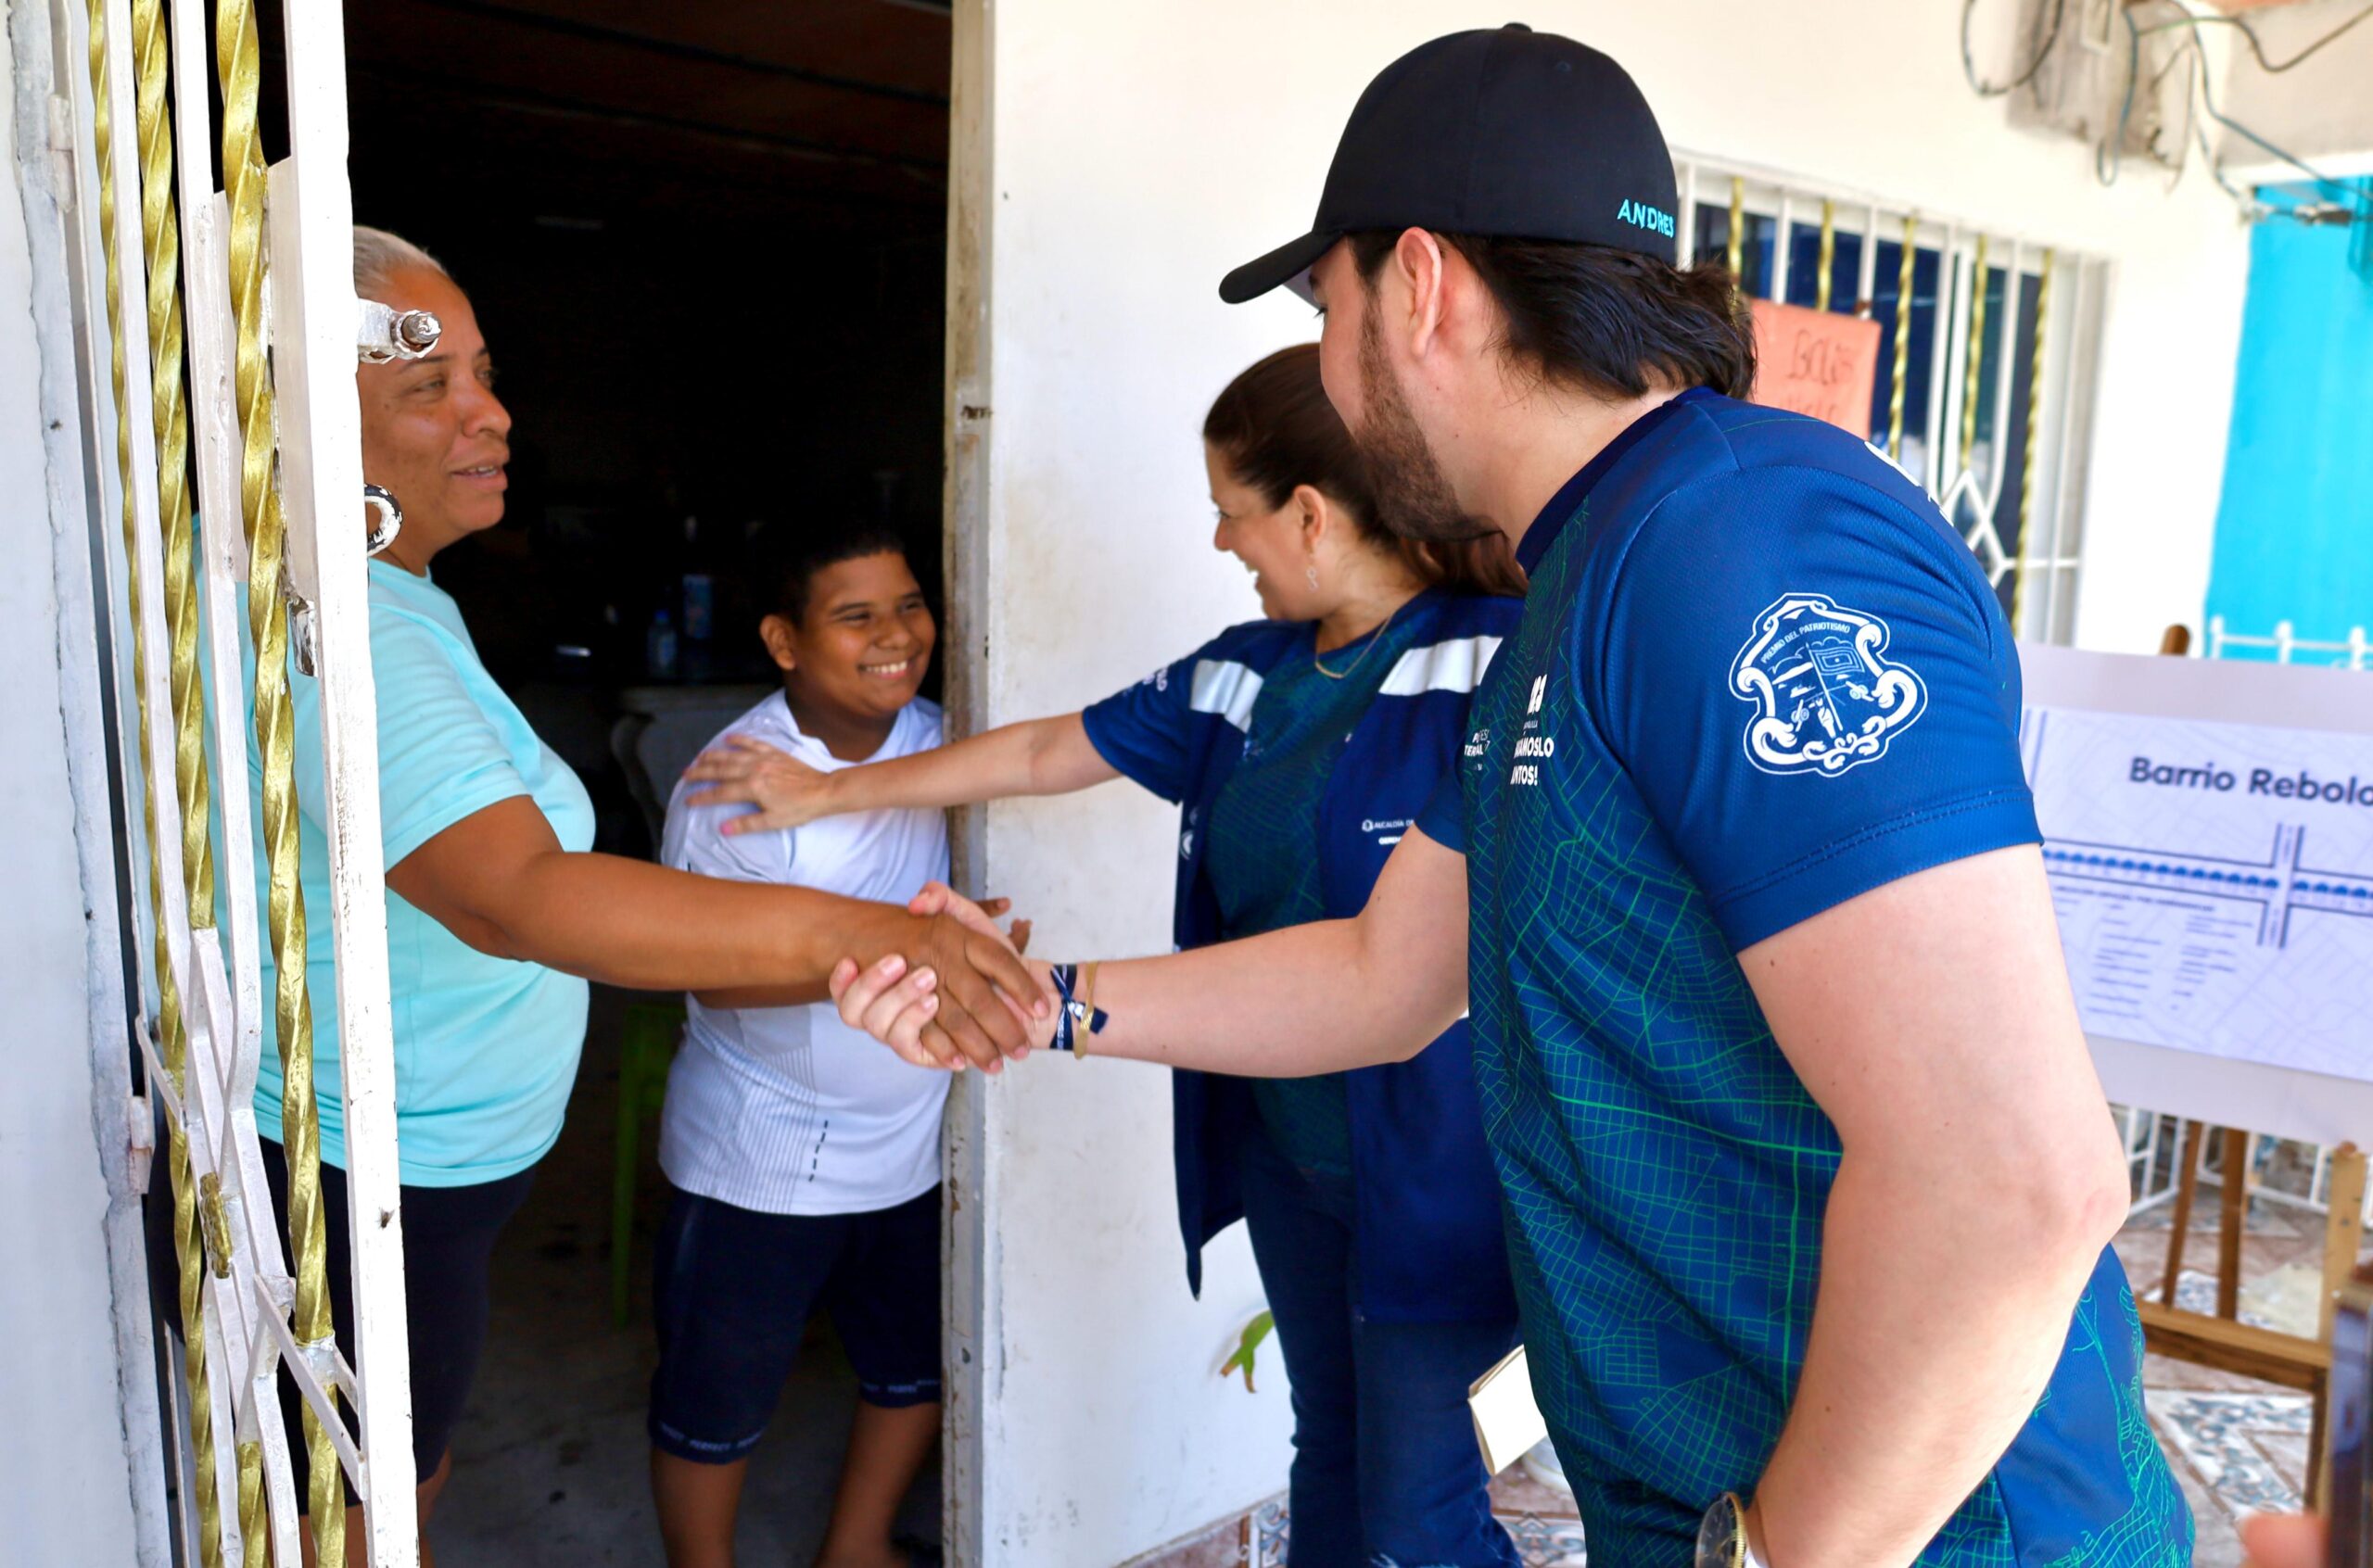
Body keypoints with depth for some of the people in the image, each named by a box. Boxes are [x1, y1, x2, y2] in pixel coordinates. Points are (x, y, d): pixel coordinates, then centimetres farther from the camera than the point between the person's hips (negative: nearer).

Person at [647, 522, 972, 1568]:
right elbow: (721, 975, -26)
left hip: (913, 1143, 6)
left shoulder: (934, 737, -3)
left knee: (916, 1363, 23)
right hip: (761, 1160, -6)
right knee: (718, 1399, 13)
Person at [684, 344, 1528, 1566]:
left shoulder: (1497, 658, -16)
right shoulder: (1240, 677, 6)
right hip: (1282, 1152, 7)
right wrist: (828, 791, 23)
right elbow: (1039, 754, 15)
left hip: (1431, 1175, -6)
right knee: (1330, 1452, 23)